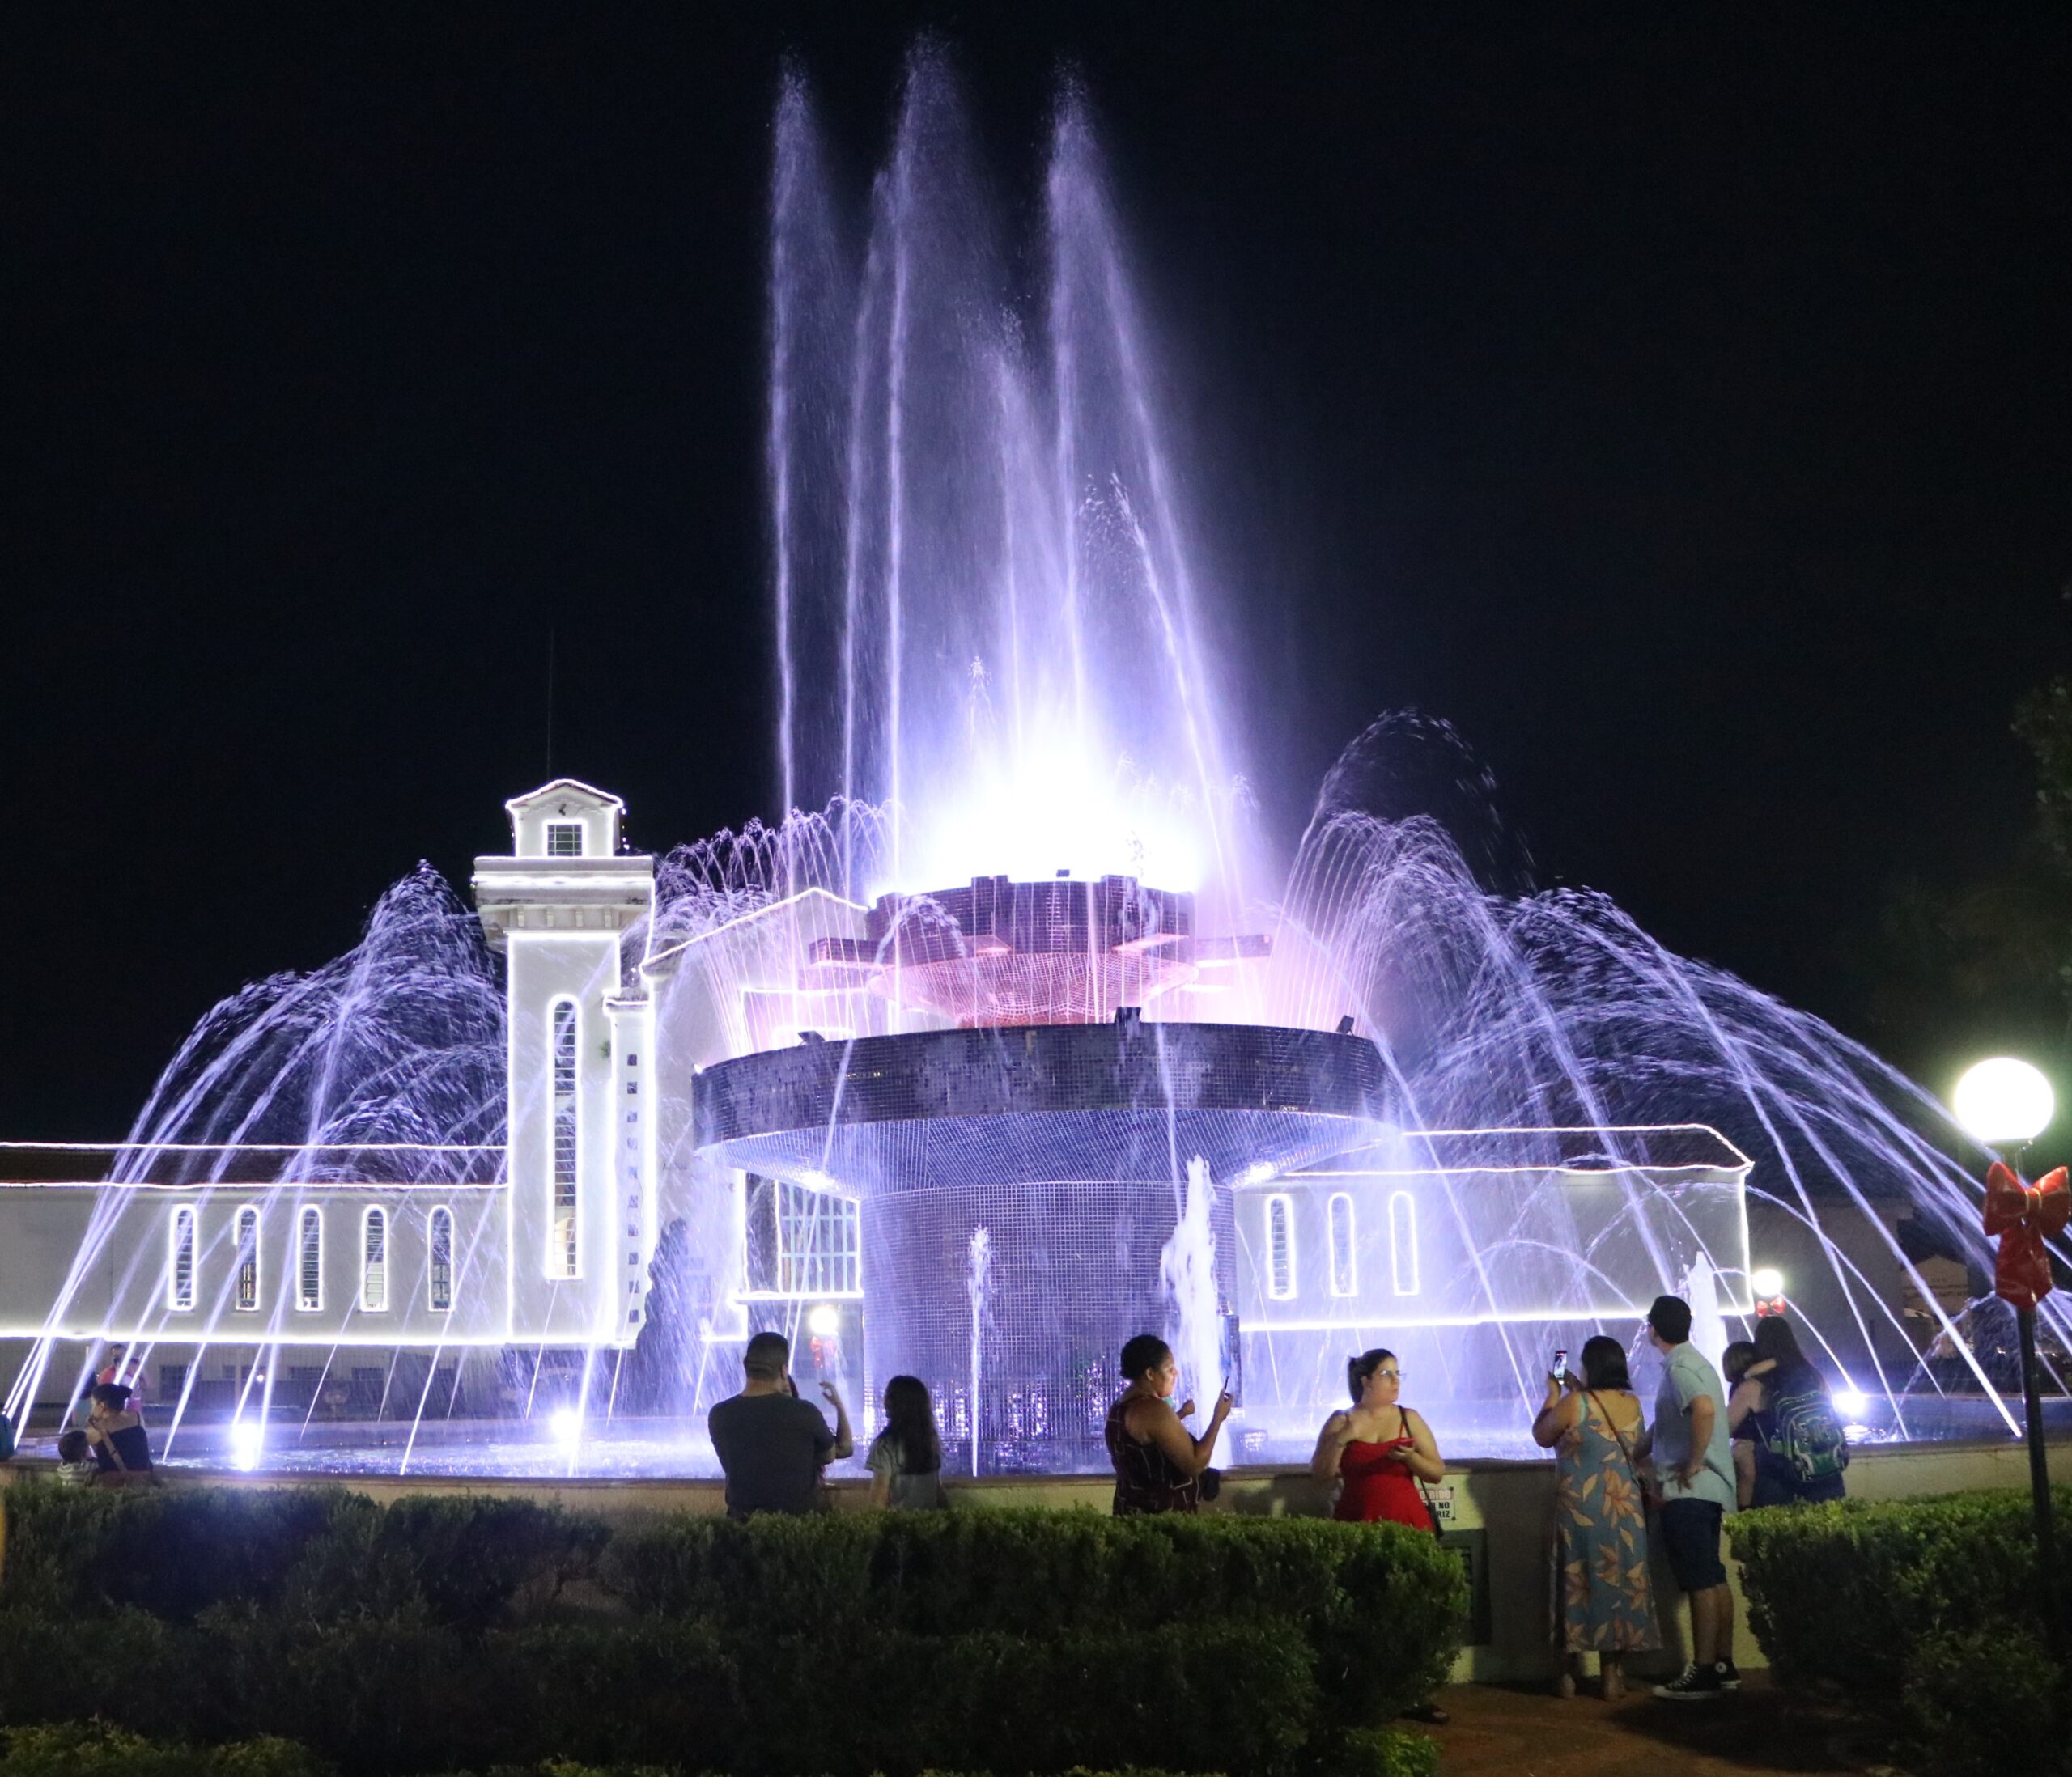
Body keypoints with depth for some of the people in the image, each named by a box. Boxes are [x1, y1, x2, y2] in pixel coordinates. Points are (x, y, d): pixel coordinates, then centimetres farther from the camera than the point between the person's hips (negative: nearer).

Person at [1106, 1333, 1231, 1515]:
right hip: (1163, 1518, -10)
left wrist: (1180, 1414, 22)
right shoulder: (1153, 1409, -19)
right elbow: (1194, 1465, -20)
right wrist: (1218, 1419, -12)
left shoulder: (1118, 1410, 10)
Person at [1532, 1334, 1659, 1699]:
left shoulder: (1574, 1404, -13)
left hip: (1580, 1507, -3)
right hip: (1625, 1506, 3)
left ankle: (1569, 1672, 9)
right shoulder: (1632, 1404, 3)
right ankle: (1613, 1674, 9)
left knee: (1576, 1582, 5)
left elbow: (1542, 1436, 3)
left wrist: (1554, 1394, 12)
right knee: (1621, 1581, 8)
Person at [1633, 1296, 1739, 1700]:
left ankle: (1702, 1674, -6)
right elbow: (1662, 1429, 26)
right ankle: (1724, 1666, 17)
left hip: (1689, 1492, -10)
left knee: (1701, 1582, -8)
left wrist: (1691, 1466, -24)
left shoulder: (1679, 1368, -14)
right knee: (1714, 1579, 13)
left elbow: (1704, 1410, -34)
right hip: (1711, 1489, 10)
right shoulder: (1694, 1362, 18)